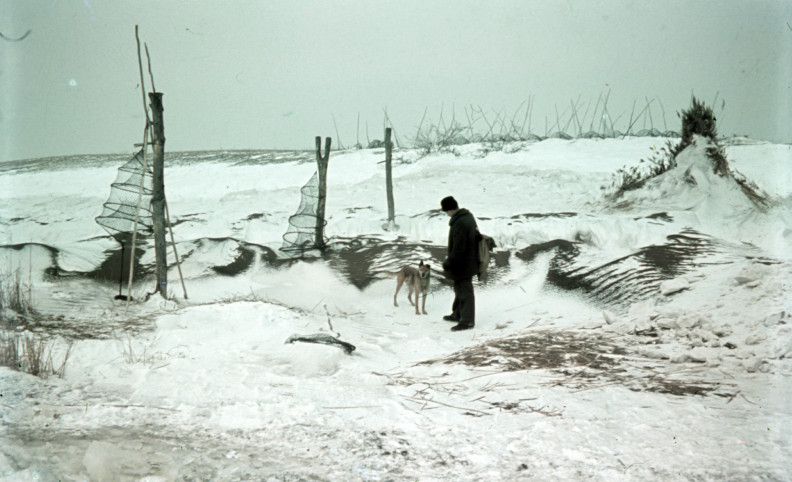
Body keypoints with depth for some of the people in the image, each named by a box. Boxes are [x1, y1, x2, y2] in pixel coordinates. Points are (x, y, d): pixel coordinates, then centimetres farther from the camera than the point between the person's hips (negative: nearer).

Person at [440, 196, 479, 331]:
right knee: (460, 288, 23)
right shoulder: (468, 216, 3)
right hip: (470, 260, 10)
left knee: (465, 291, 2)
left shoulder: (459, 224, -29)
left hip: (462, 264, -10)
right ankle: (457, 314, 37)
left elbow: (458, 249, -28)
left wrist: (448, 263, -16)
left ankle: (467, 320, 13)